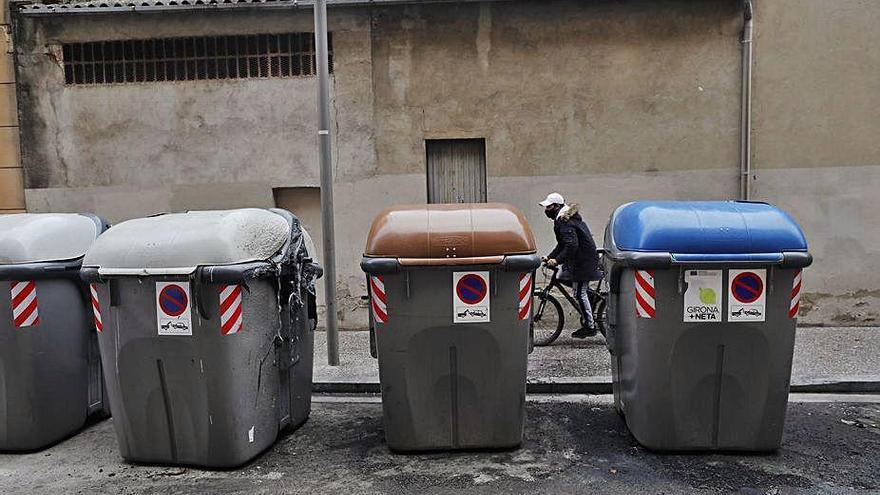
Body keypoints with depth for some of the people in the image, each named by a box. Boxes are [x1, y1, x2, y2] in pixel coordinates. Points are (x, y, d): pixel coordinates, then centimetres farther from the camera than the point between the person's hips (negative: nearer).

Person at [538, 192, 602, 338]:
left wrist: (557, 260, -28)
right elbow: (562, 244, 20)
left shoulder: (564, 222, -18)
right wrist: (549, 257, 13)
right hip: (579, 259, 10)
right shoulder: (565, 218, 15)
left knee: (579, 293, -5)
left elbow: (571, 245, -28)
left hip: (583, 261, -10)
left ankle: (589, 326, 2)